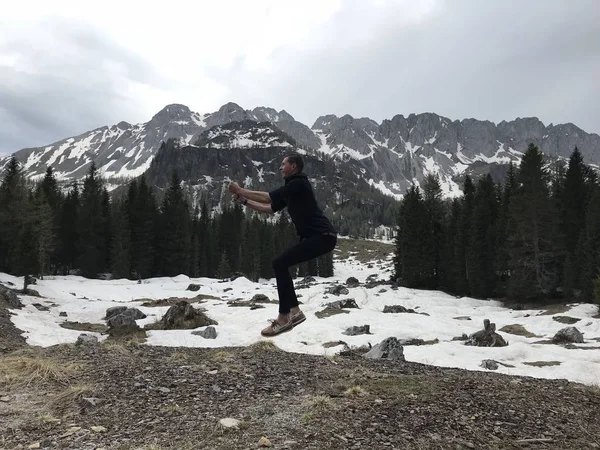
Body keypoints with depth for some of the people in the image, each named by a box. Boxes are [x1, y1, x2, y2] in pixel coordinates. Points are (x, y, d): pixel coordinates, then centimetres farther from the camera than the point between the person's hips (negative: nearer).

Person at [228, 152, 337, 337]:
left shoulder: (299, 184, -10)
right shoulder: (291, 188, 20)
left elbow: (268, 197, -15)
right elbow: (271, 208, 21)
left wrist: (240, 190, -5)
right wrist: (244, 201, 16)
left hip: (323, 236, -10)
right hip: (316, 237, 10)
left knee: (280, 264, -15)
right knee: (280, 264, 10)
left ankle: (284, 317, -11)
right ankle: (294, 311, 13)